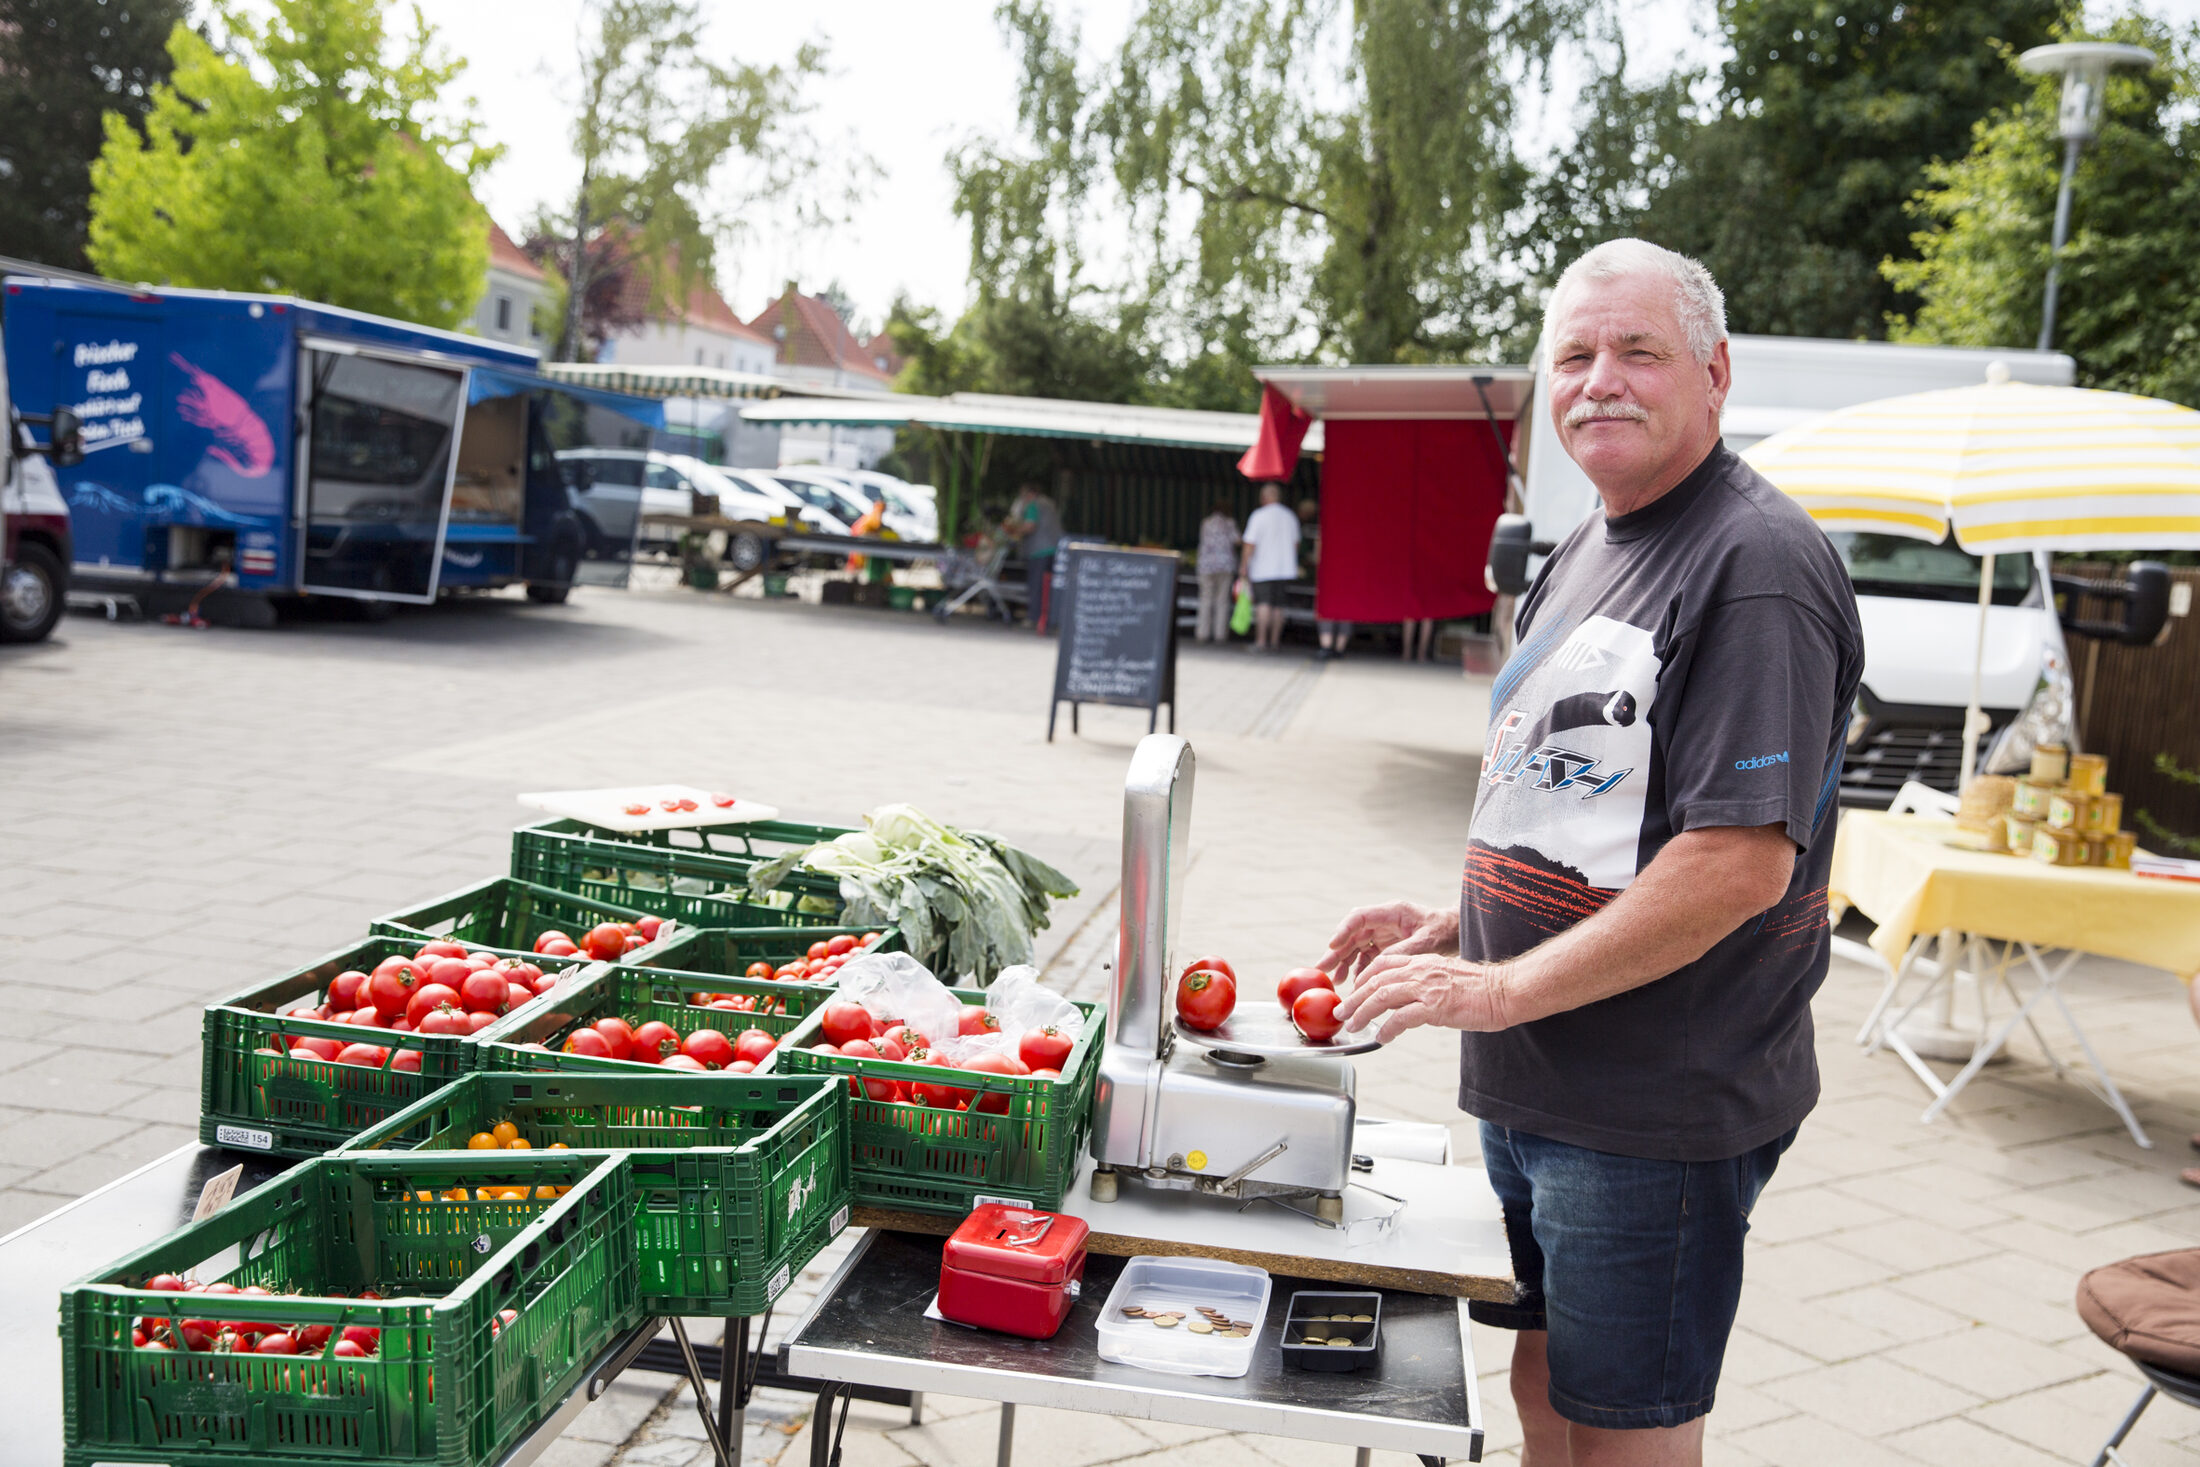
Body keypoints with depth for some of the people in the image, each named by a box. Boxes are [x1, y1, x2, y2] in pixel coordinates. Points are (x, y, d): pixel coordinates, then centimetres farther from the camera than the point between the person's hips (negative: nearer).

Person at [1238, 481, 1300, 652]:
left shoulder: (1259, 516, -8)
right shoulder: (1290, 516, 9)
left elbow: (1250, 544, -11)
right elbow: (1295, 543, 16)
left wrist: (1244, 565, -3)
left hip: (1263, 569, -5)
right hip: (1284, 568, 5)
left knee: (1263, 604, -9)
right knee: (1278, 605, 8)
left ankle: (1260, 641, -16)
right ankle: (1274, 641, 10)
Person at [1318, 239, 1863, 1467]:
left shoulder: (1758, 562, -17)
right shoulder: (1584, 555, 13)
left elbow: (1741, 860, -25)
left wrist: (1502, 990, -22)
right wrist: (1451, 924, 9)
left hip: (1657, 1109, -8)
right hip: (1528, 1088, 9)